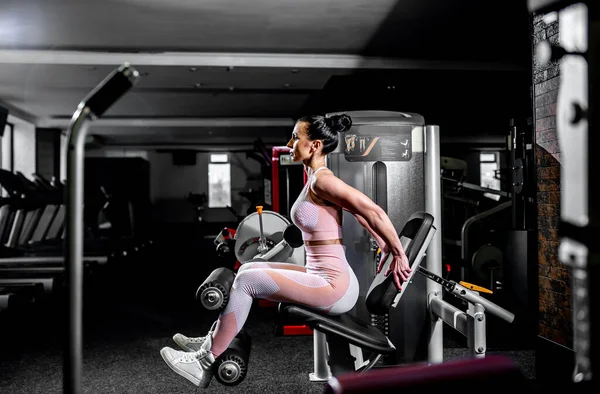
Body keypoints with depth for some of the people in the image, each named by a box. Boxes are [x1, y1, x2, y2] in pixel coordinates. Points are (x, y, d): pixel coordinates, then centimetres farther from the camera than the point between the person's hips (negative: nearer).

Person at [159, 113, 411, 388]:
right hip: (324, 278, 9)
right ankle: (213, 341, 19)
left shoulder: (322, 180, -16)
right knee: (248, 269, 10)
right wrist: (387, 252, 21)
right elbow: (365, 214, 18)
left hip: (335, 286, -9)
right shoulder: (316, 180, 12)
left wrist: (400, 256, -13)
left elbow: (374, 212, -20)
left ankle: (207, 363, 0)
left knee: (247, 280, -11)